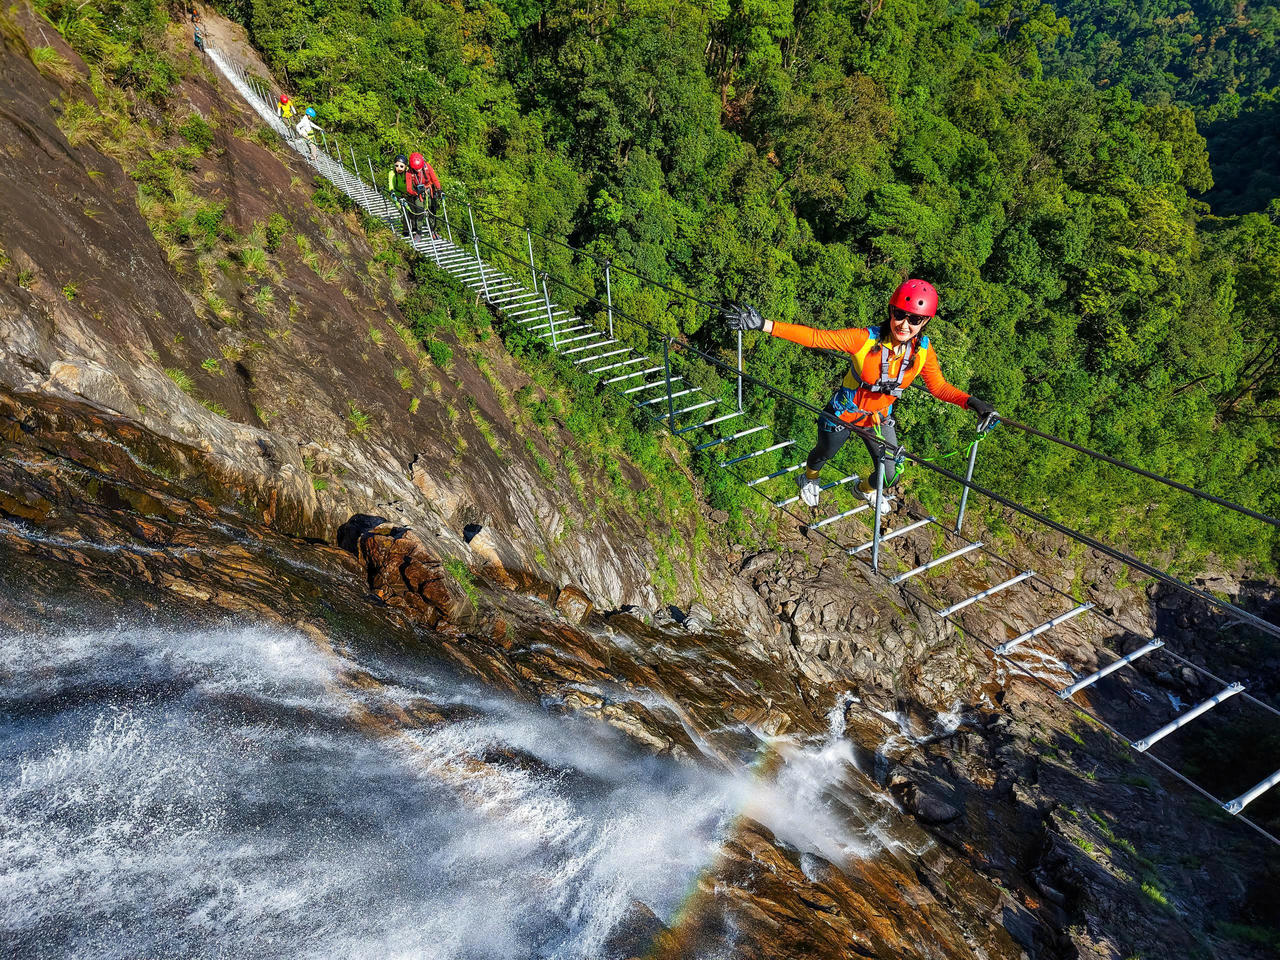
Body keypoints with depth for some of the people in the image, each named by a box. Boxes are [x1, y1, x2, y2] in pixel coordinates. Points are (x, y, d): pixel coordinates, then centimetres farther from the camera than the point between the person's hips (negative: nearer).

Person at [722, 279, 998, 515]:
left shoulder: (923, 351, -18)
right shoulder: (865, 339, -31)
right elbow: (815, 337, -30)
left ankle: (867, 489, 48)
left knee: (889, 475, 8)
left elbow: (939, 386, -6)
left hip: (879, 419, 3)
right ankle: (808, 479, 63)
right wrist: (763, 325, -38)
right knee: (824, 454, 24)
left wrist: (971, 402, -24)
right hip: (843, 412, -3)